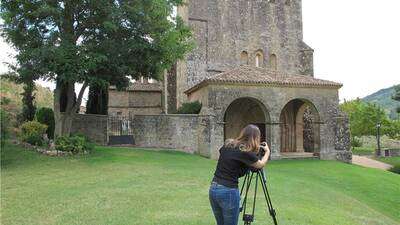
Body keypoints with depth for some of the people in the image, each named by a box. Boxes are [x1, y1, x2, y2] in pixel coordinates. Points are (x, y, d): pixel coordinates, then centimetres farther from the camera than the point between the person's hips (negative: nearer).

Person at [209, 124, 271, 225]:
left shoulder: (227, 145, 5)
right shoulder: (245, 152, -12)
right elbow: (261, 164, 6)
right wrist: (267, 151, 26)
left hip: (213, 189, 7)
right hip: (229, 191, -7)